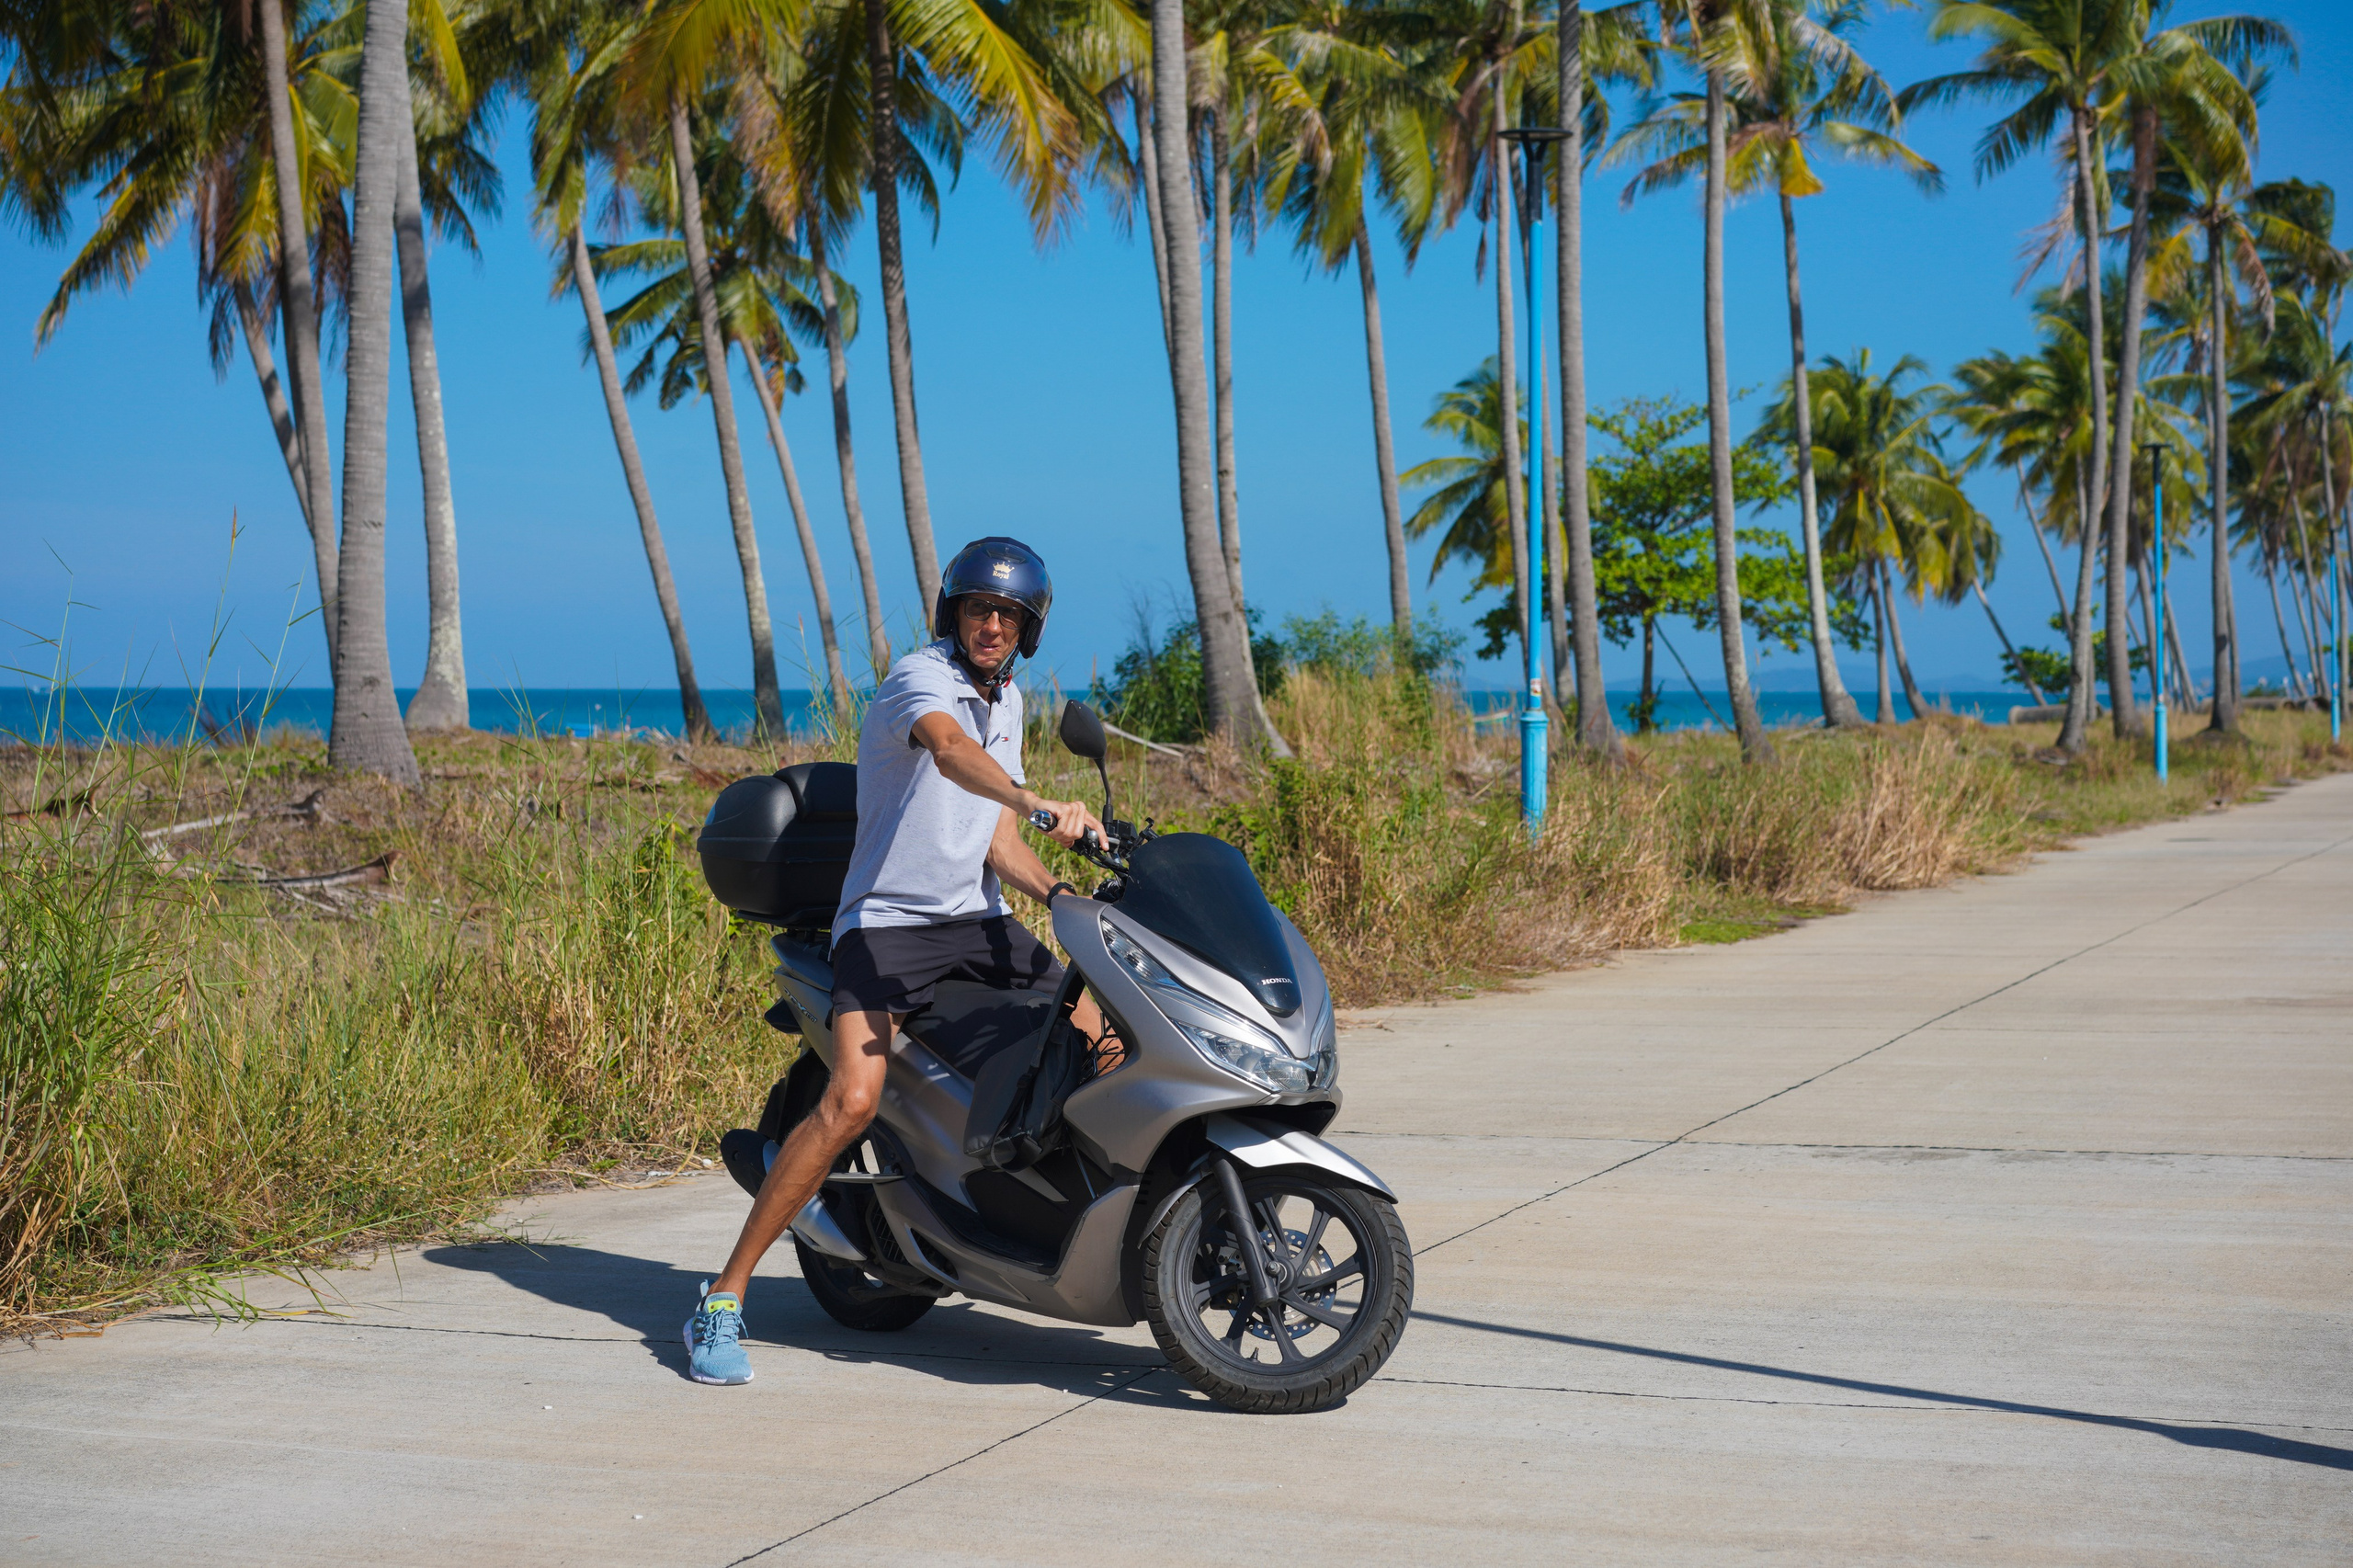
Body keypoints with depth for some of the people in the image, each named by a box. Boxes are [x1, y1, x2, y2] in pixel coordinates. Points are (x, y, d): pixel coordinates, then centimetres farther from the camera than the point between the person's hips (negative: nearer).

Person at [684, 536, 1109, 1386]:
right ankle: (723, 1299, -17)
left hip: (978, 920, 8)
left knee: (1107, 1048, 2)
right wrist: (1043, 805, -53)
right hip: (887, 919, -8)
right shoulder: (919, 677, -12)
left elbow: (996, 837, 13)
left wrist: (1061, 892, -6)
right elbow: (949, 750, -37)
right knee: (853, 1100, -24)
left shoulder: (1007, 698, 14)